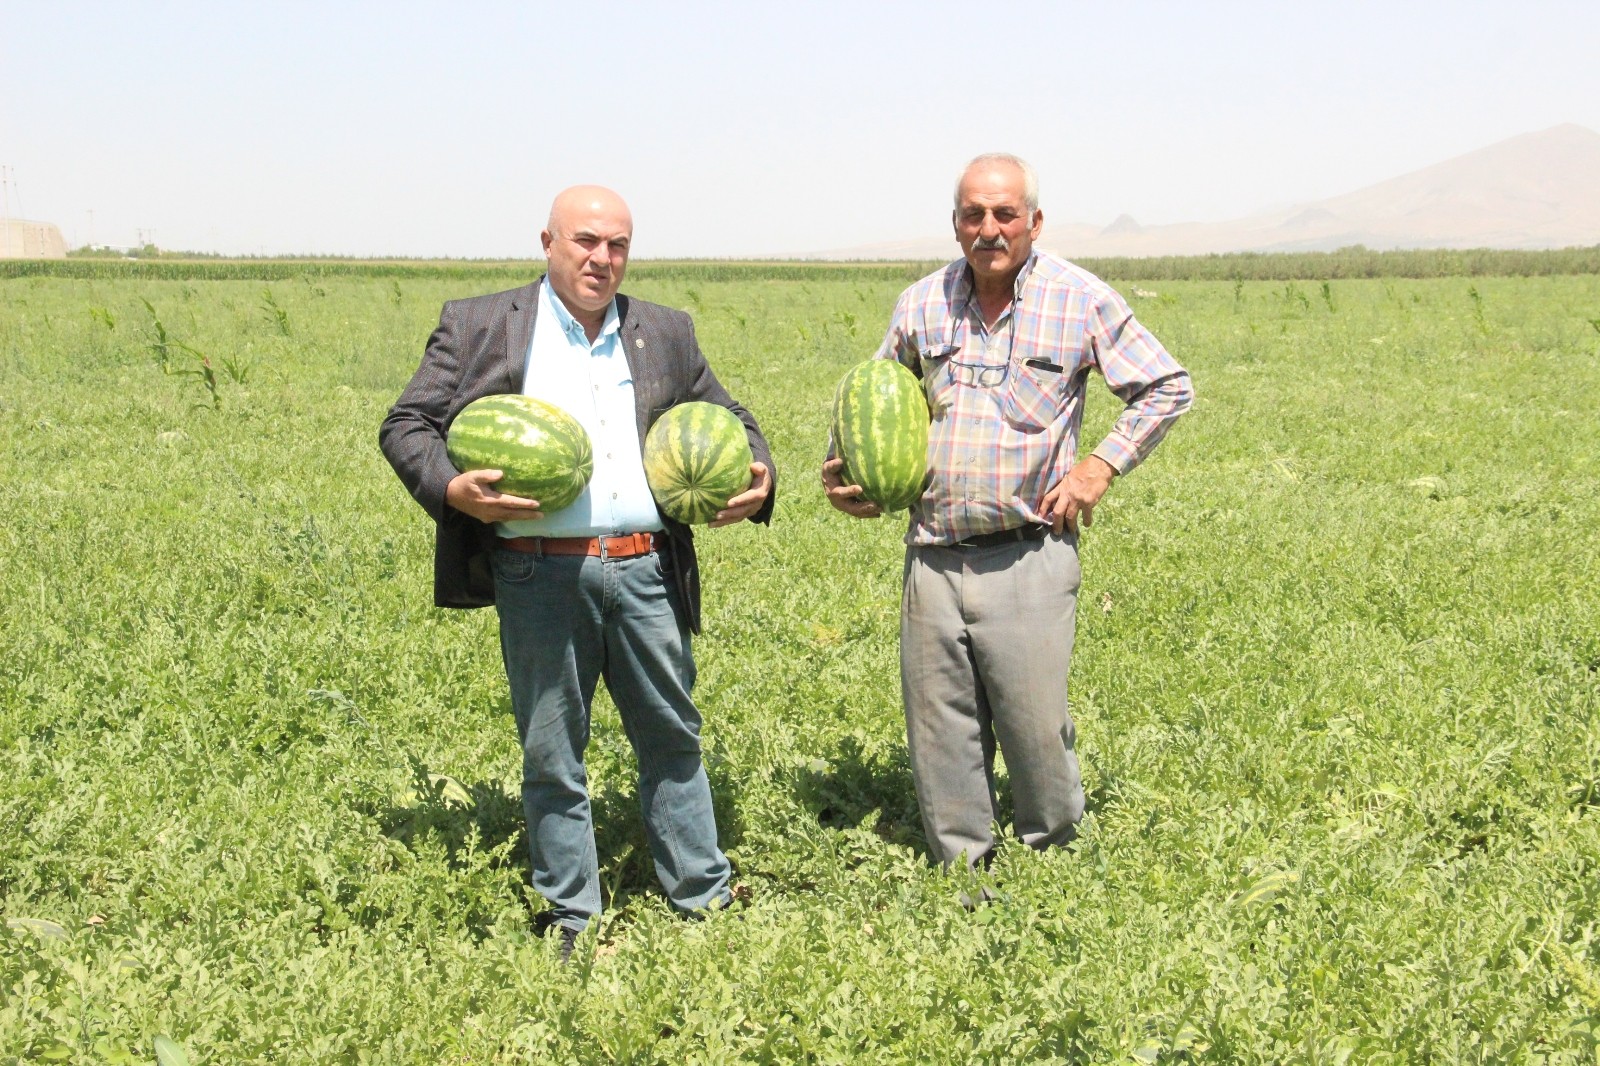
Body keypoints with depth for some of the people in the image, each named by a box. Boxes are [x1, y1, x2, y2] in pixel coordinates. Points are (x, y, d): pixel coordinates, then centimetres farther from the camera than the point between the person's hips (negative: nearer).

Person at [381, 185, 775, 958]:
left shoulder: (665, 334, 16)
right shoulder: (479, 327, 6)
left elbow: (727, 421, 25)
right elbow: (404, 427, 5)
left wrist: (758, 476, 4)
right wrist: (453, 490, -14)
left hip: (644, 571, 3)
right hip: (538, 576, -2)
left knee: (673, 737, 12)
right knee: (551, 756, 6)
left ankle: (705, 903, 25)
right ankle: (572, 920, 20)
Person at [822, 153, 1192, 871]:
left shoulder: (1081, 301, -1)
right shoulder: (922, 303, 8)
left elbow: (1167, 389, 7)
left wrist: (1100, 467, -2)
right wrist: (846, 471, 7)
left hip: (1028, 556, -3)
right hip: (932, 554, 3)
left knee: (1036, 726, -1)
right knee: (939, 731, 7)